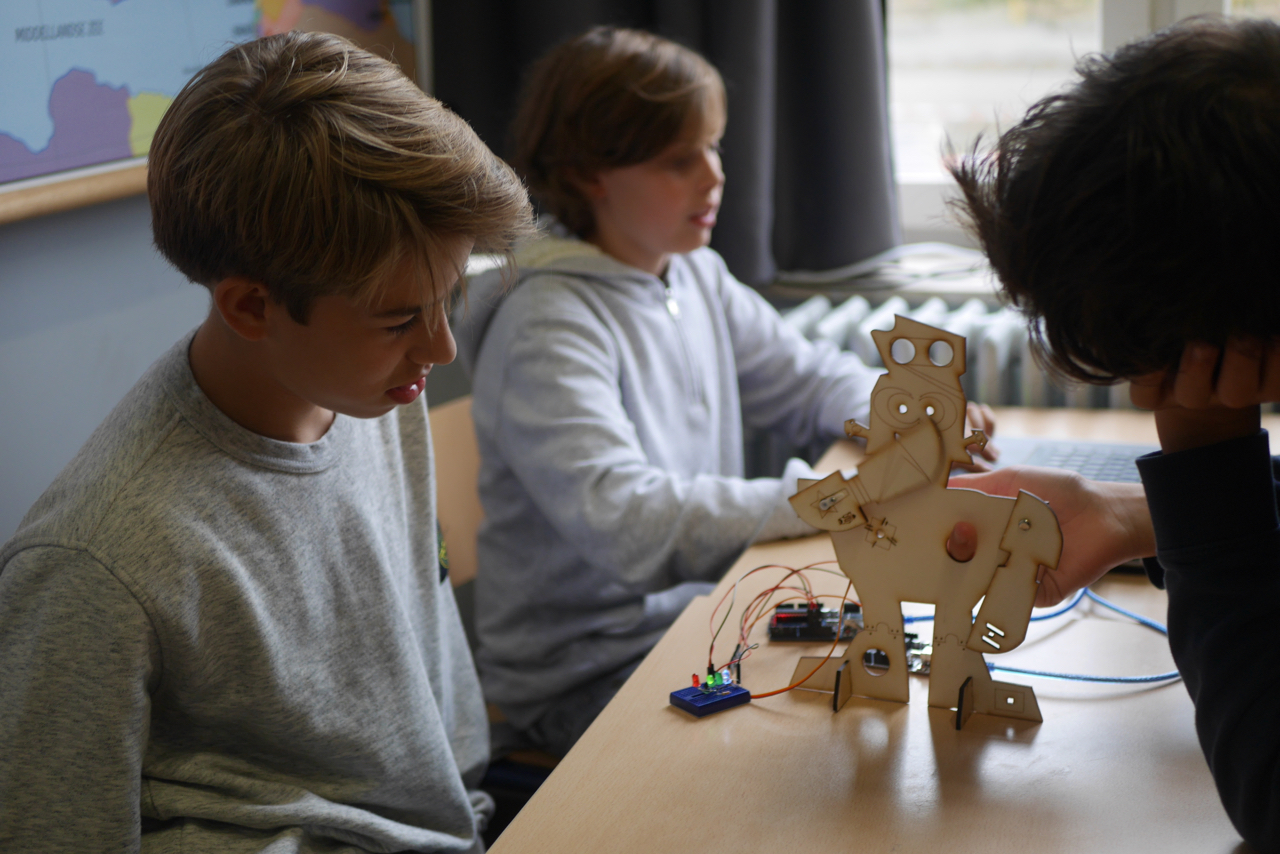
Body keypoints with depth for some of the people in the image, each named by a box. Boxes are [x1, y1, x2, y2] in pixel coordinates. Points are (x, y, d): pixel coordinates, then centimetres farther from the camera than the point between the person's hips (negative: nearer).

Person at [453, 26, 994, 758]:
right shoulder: (548, 329, -20)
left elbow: (809, 377, 17)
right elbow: (620, 520, -31)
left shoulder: (697, 279, 6)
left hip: (697, 608, 7)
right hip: (587, 669, -7)